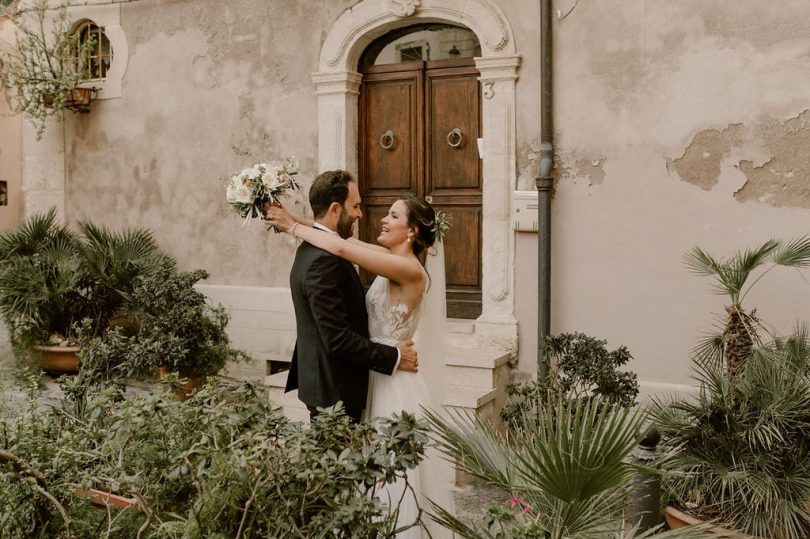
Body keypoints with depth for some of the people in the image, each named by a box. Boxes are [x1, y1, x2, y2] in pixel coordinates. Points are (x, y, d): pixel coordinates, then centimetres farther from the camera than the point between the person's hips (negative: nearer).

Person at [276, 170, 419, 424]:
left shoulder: (312, 250, 10)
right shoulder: (324, 260, -23)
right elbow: (338, 338, -25)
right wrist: (394, 357, -17)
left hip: (324, 381, 10)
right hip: (335, 390, -10)